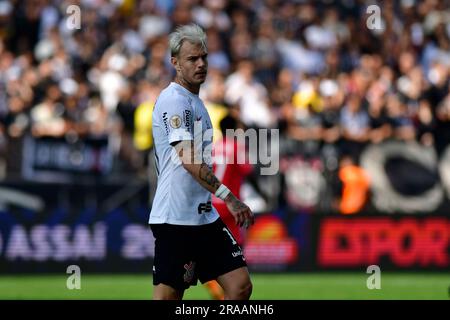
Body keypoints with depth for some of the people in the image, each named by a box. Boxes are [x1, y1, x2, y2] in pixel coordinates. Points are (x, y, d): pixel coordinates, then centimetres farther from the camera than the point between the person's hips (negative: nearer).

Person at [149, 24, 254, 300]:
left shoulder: (195, 101, 18)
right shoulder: (174, 100, -13)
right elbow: (189, 160, -24)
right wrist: (228, 196, -31)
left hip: (205, 215, 9)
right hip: (175, 219, -9)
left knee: (241, 286, -1)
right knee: (168, 295, -5)